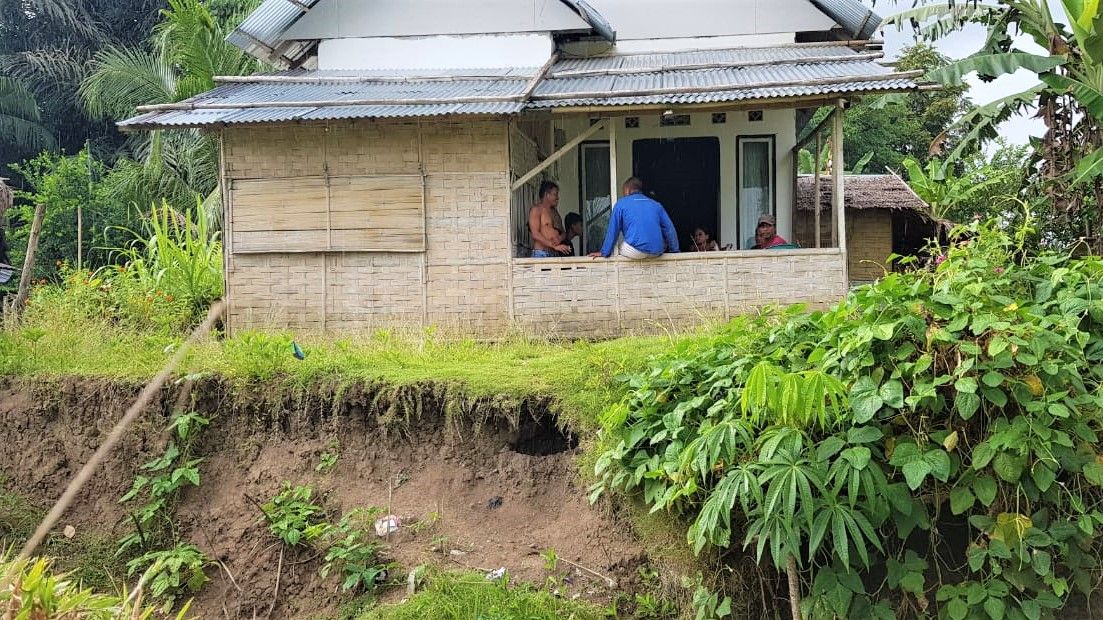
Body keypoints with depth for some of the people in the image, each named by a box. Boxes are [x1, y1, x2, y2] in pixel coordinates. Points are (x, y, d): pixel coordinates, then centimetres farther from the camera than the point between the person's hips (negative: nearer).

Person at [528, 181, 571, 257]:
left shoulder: (554, 212, 23)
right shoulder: (536, 209, 0)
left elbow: (563, 232, 23)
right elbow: (535, 234, -11)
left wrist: (559, 238, -3)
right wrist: (554, 246, -16)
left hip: (555, 254, 6)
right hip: (541, 253, -6)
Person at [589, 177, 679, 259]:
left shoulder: (621, 204, 7)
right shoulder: (656, 205, 17)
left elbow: (613, 231, 4)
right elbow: (669, 229, 13)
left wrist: (605, 253, 10)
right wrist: (674, 250, 20)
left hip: (635, 252, -4)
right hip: (656, 253, 4)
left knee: (615, 246, 25)